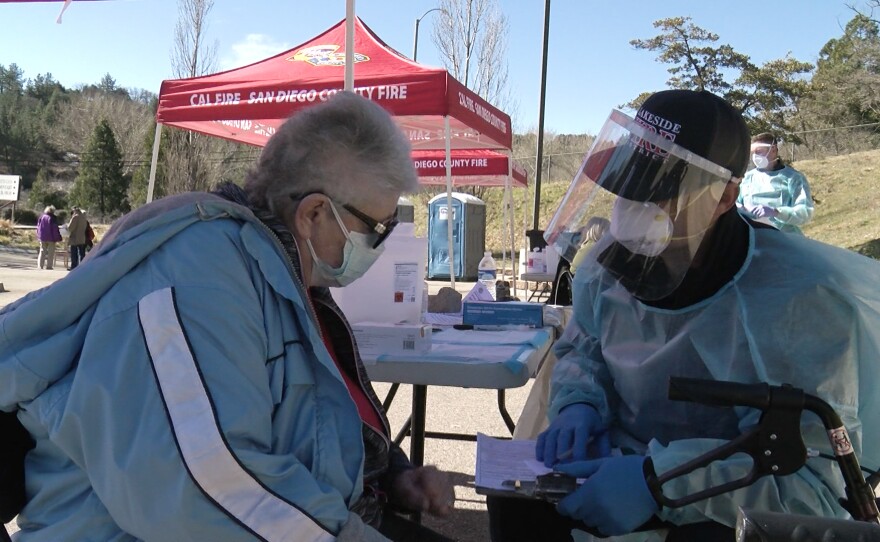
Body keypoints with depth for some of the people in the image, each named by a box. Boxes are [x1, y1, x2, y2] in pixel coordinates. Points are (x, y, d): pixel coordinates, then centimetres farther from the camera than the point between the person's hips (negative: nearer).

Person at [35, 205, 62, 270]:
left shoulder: (41, 217, 5)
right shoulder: (53, 218, -10)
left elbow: (38, 227, 10)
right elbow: (55, 229, -11)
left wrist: (38, 236, 19)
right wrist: (58, 238, -7)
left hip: (42, 237, 5)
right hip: (51, 238, -5)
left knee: (42, 251, 12)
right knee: (50, 252, 1)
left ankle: (40, 265, 9)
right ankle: (49, 266, -1)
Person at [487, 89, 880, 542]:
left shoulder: (800, 300, -26)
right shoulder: (612, 262, -7)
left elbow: (818, 478, -29)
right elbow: (581, 349, 10)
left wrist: (660, 480, -39)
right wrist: (580, 403, -15)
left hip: (737, 504, -5)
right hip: (628, 461, 5)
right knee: (518, 496, -13)